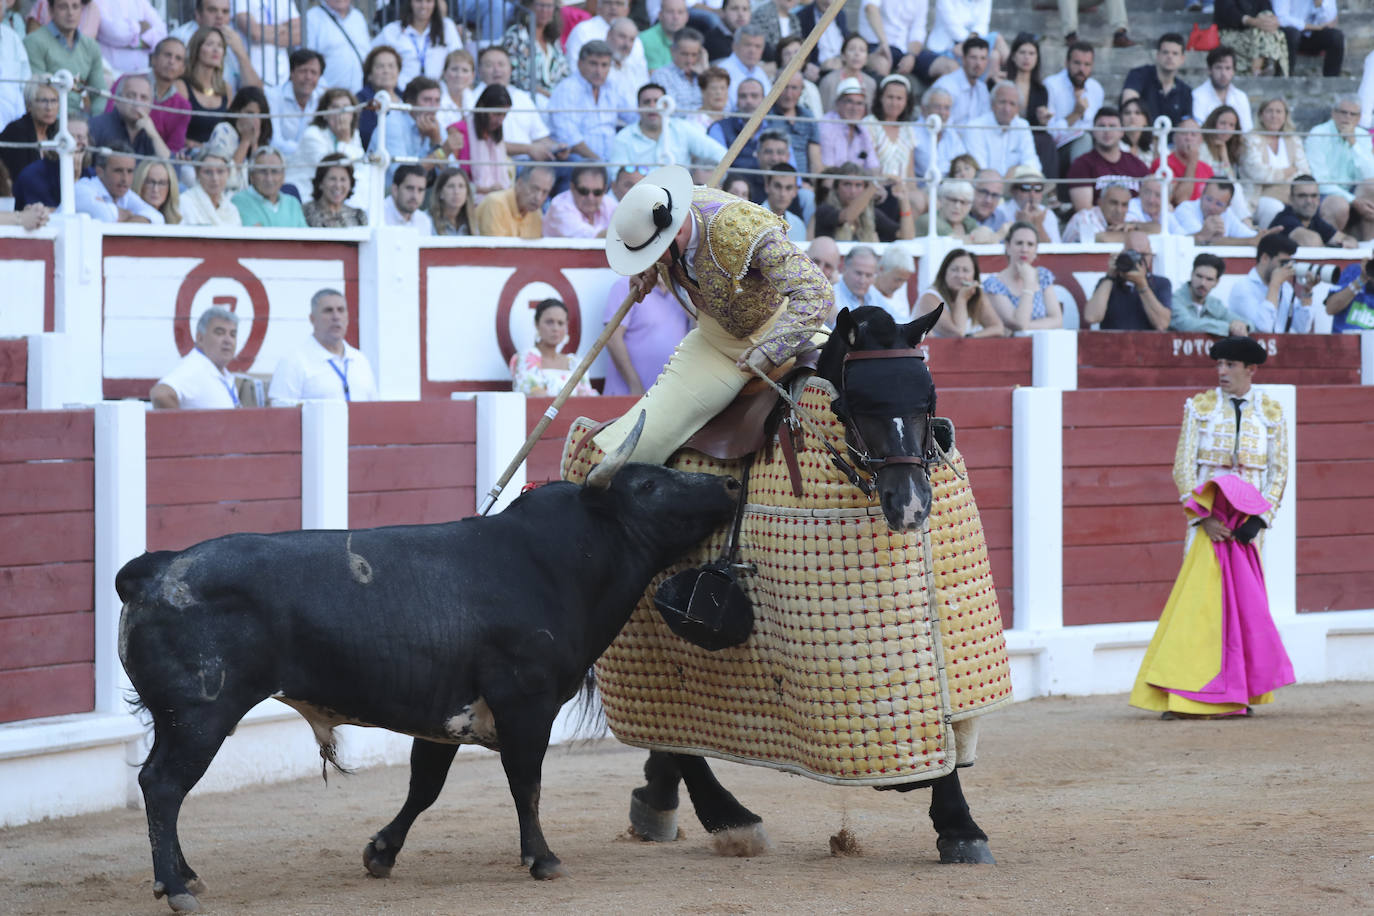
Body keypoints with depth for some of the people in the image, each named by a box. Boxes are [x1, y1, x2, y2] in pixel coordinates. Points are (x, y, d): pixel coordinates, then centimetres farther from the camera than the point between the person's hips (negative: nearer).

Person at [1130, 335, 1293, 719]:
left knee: (1245, 600, 2)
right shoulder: (1200, 407, 3)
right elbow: (1183, 466, 0)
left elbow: (1279, 472, 5)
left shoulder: (1271, 412, 6)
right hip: (1207, 519, -1)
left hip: (1247, 521, 1)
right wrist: (1204, 516, -11)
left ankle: (1237, 692, 10)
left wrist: (1259, 519, -7)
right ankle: (1187, 695, -10)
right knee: (1201, 597, -9)